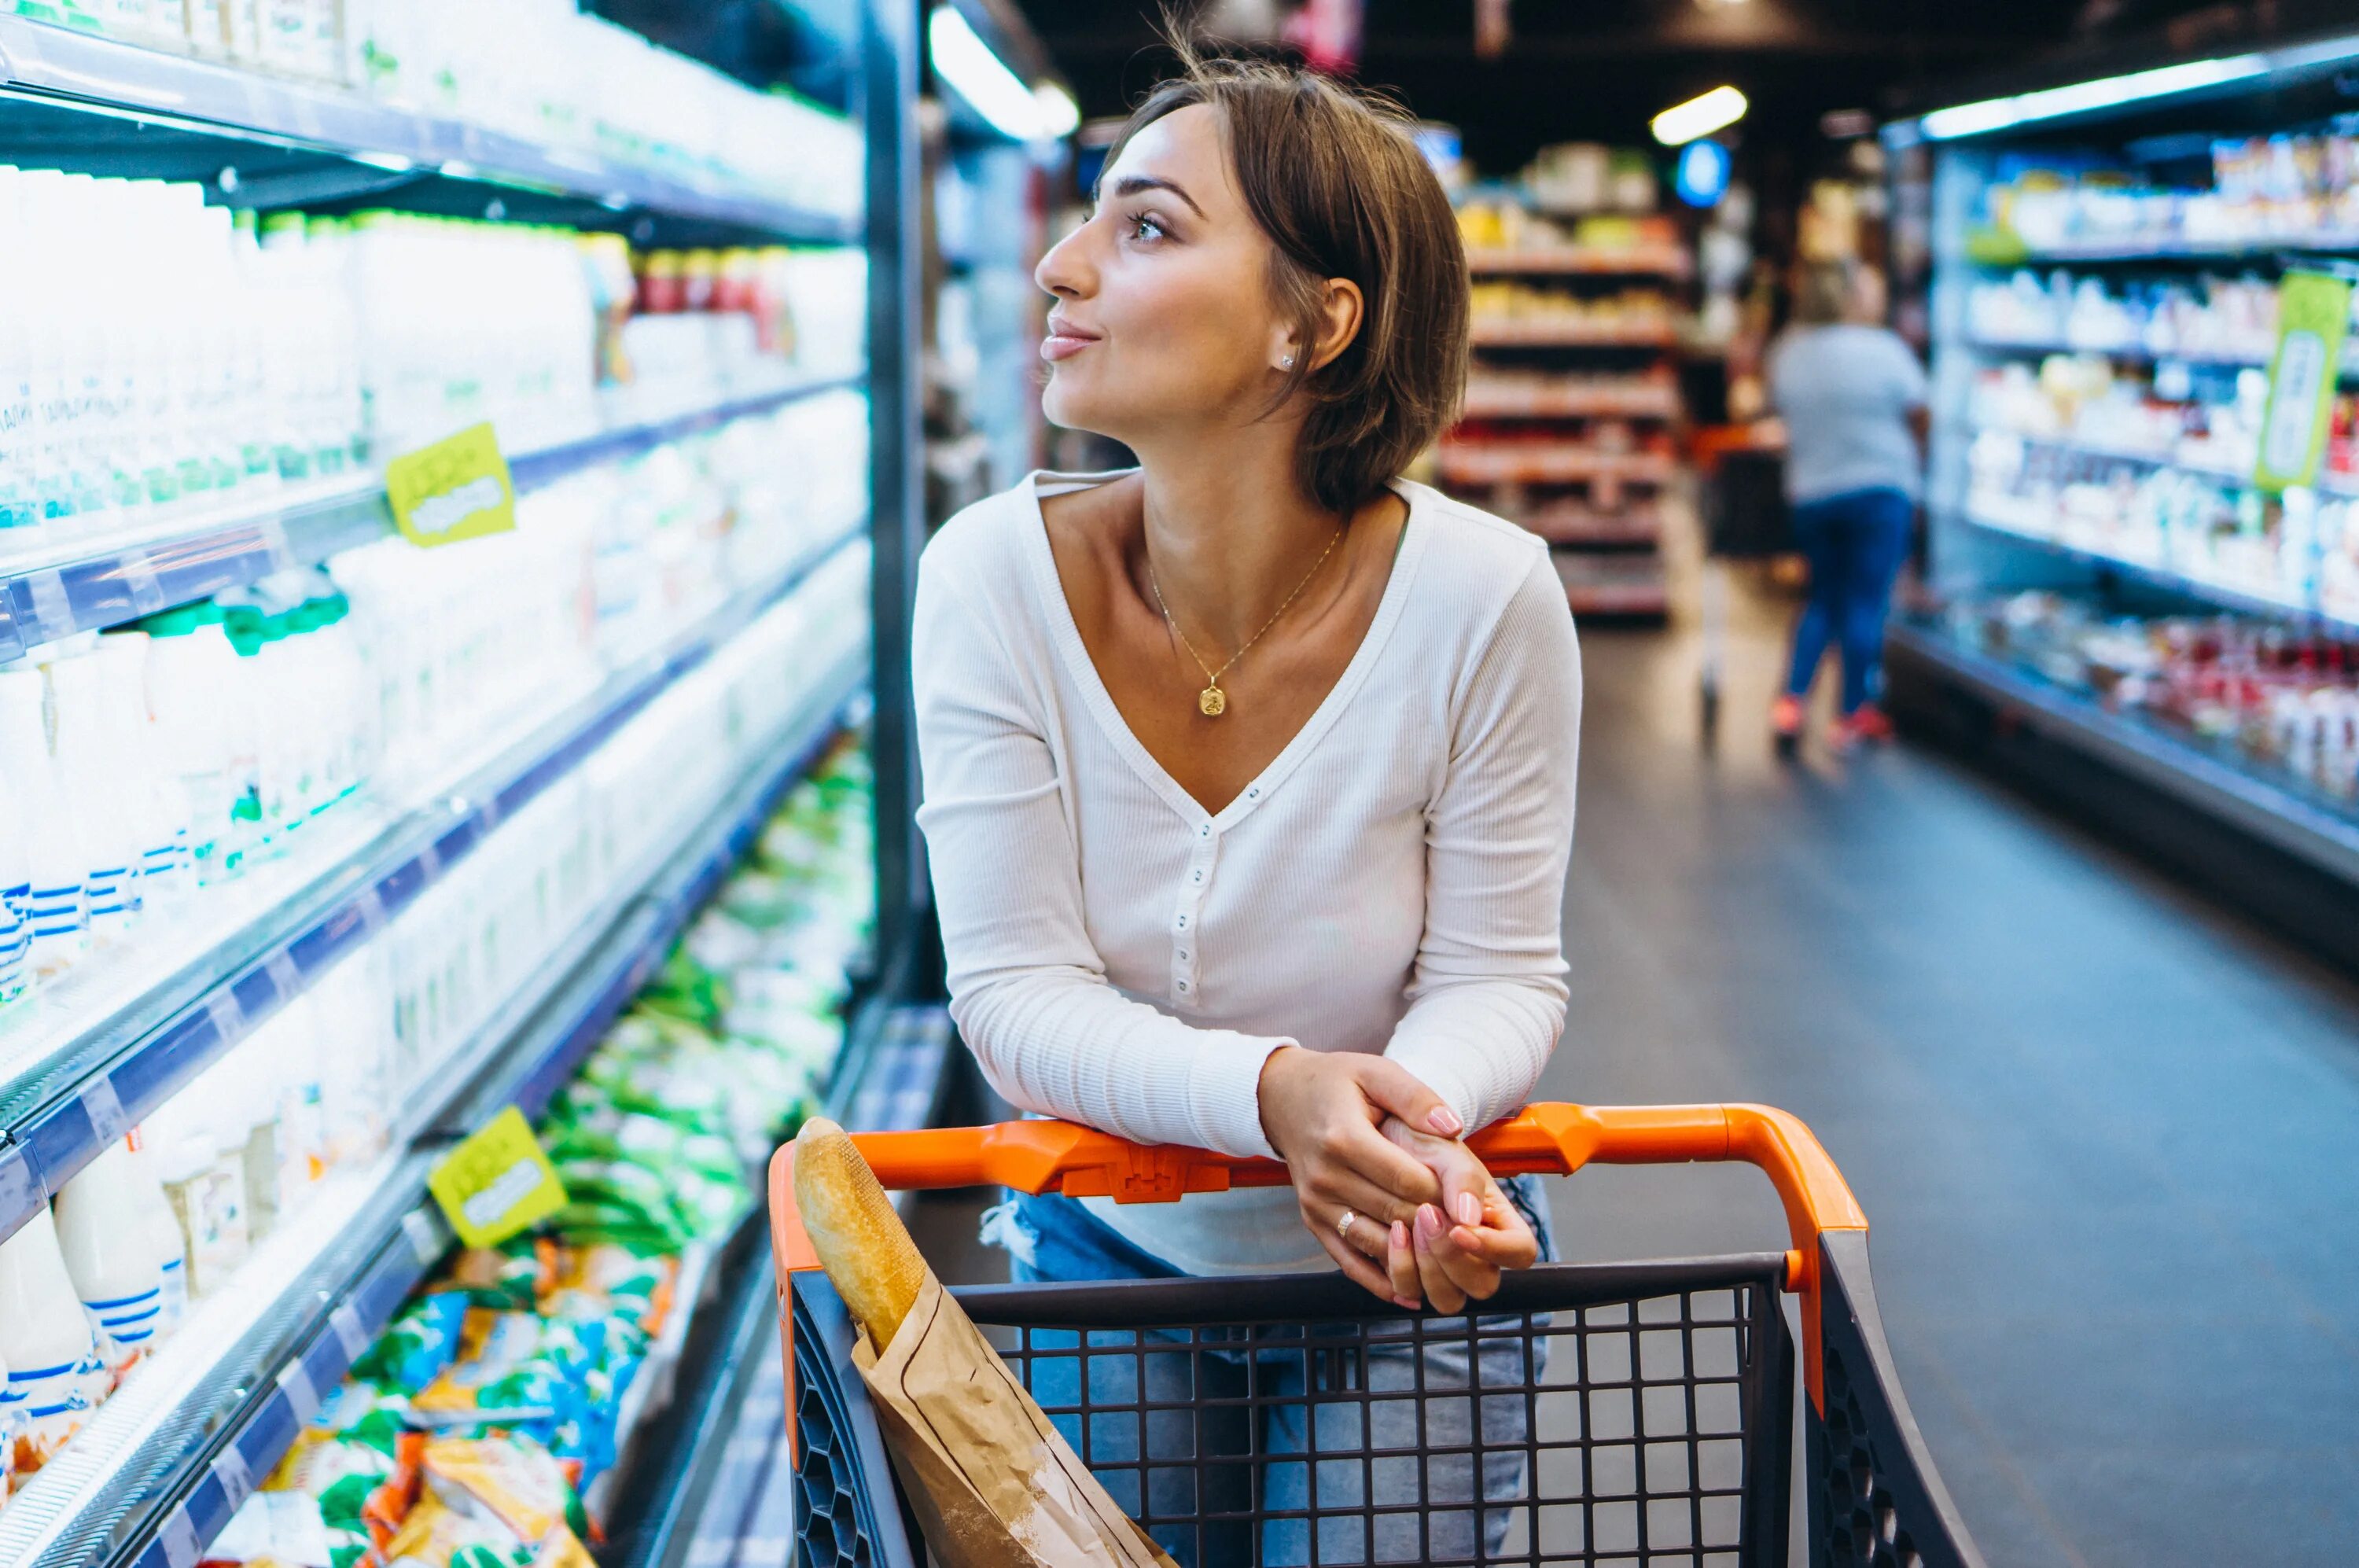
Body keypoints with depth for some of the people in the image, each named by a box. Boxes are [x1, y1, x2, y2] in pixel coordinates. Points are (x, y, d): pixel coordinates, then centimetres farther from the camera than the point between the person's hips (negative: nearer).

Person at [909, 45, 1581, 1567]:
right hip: (1107, 1252, 1)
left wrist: (1415, 1118, -36)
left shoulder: (1484, 597, -22)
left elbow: (1497, 975, -13)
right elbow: (1016, 989, -18)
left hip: (1404, 1271, -1)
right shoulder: (996, 575, -18)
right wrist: (1272, 1092, -36)